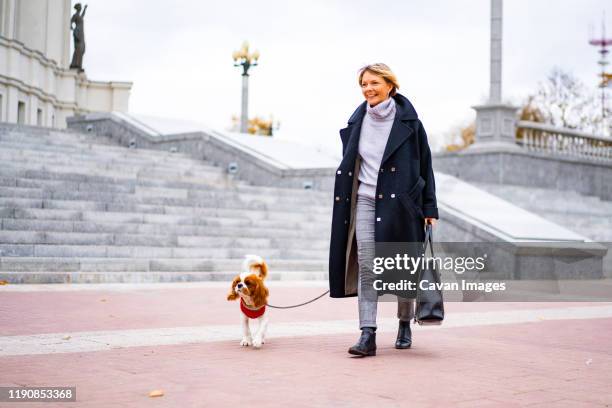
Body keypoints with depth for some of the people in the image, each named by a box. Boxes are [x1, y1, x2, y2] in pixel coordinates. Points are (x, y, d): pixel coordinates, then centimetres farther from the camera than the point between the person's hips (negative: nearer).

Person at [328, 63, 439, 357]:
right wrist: (343, 202, 13)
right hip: (365, 201, 3)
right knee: (366, 267, -8)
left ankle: (405, 325, 28)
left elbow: (425, 165, -1)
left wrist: (430, 209, -4)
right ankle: (367, 335, -9)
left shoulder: (407, 122, -4)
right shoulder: (357, 121, 7)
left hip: (399, 202, -2)